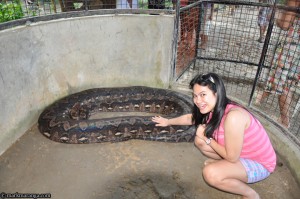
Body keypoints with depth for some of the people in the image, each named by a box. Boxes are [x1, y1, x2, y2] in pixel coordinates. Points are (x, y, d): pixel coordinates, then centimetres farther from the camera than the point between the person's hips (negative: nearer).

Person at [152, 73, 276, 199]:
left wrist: (207, 139, -16)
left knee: (210, 173, -27)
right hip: (238, 152, 7)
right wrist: (168, 121, 23)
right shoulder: (214, 109, -10)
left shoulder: (233, 116, -36)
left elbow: (232, 157, -26)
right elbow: (190, 118, 11)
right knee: (200, 140, -2)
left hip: (259, 163, -7)